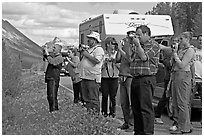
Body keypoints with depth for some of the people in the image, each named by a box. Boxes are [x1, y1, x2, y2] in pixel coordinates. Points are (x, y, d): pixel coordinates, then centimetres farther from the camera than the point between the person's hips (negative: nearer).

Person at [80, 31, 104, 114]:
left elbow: (96, 60, -22)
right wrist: (82, 53, 14)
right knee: (86, 98, 12)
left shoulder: (99, 49, -6)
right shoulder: (89, 49, 23)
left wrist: (86, 54, -14)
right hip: (85, 77, 9)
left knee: (94, 99, -9)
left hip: (93, 78, -9)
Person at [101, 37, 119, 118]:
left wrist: (114, 61, -10)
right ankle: (104, 112, 10)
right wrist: (105, 62, -12)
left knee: (113, 96, -1)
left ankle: (112, 112, 11)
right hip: (104, 77, -1)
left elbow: (120, 66, 5)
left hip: (114, 77, 1)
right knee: (105, 95, -2)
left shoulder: (116, 54, 8)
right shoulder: (103, 54, 5)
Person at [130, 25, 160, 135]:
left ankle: (148, 132, -7)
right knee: (135, 107, 11)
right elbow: (132, 60, 23)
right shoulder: (138, 45, 20)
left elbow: (144, 57, -17)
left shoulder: (154, 45, -4)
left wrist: (138, 44, -8)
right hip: (135, 79, 8)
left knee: (146, 107, -10)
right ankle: (138, 131, 19)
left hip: (146, 79, -8)